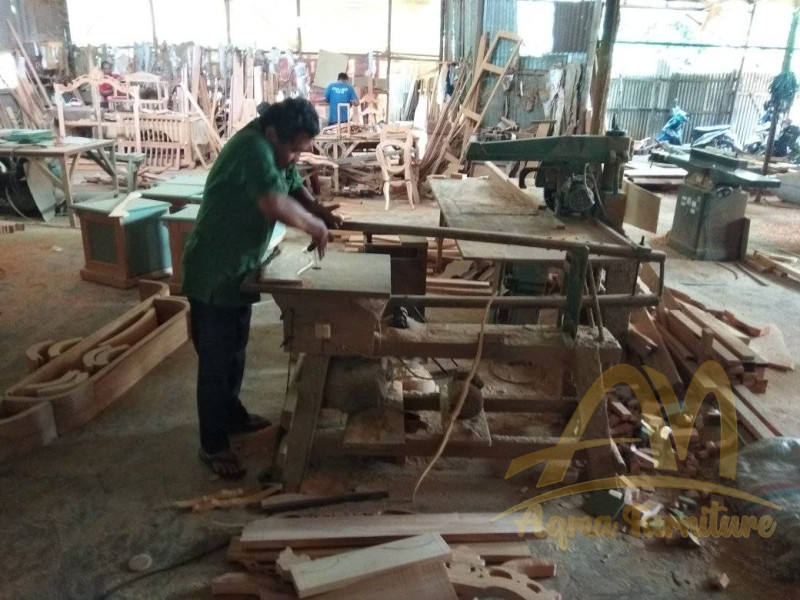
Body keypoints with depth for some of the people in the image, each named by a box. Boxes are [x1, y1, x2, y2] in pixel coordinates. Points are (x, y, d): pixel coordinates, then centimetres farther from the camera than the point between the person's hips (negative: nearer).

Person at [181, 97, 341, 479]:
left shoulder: (276, 150, 3)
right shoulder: (253, 148, -27)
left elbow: (294, 188, 15)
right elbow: (276, 205, -42)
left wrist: (316, 209, -6)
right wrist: (315, 226, -26)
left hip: (238, 271, 9)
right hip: (213, 276, -9)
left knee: (235, 352, 22)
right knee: (215, 361, 2)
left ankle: (232, 415, 42)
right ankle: (213, 445, 17)